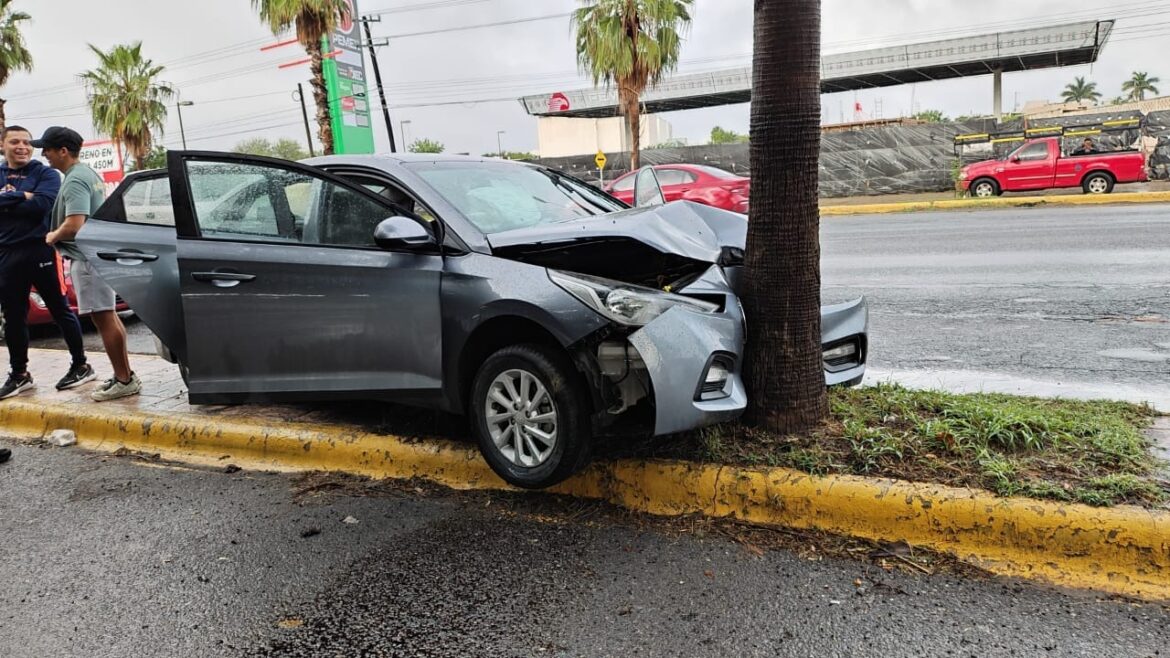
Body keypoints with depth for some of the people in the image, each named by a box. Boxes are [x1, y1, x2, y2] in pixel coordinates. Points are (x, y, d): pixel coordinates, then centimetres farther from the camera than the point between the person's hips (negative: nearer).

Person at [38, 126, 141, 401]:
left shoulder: (75, 180, -16)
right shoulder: (89, 173, 15)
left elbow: (74, 225, -25)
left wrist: (53, 236, -6)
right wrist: (58, 234, 18)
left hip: (87, 258, -10)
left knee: (104, 319, -8)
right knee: (109, 317, 13)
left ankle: (124, 381, -5)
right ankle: (124, 375, 19)